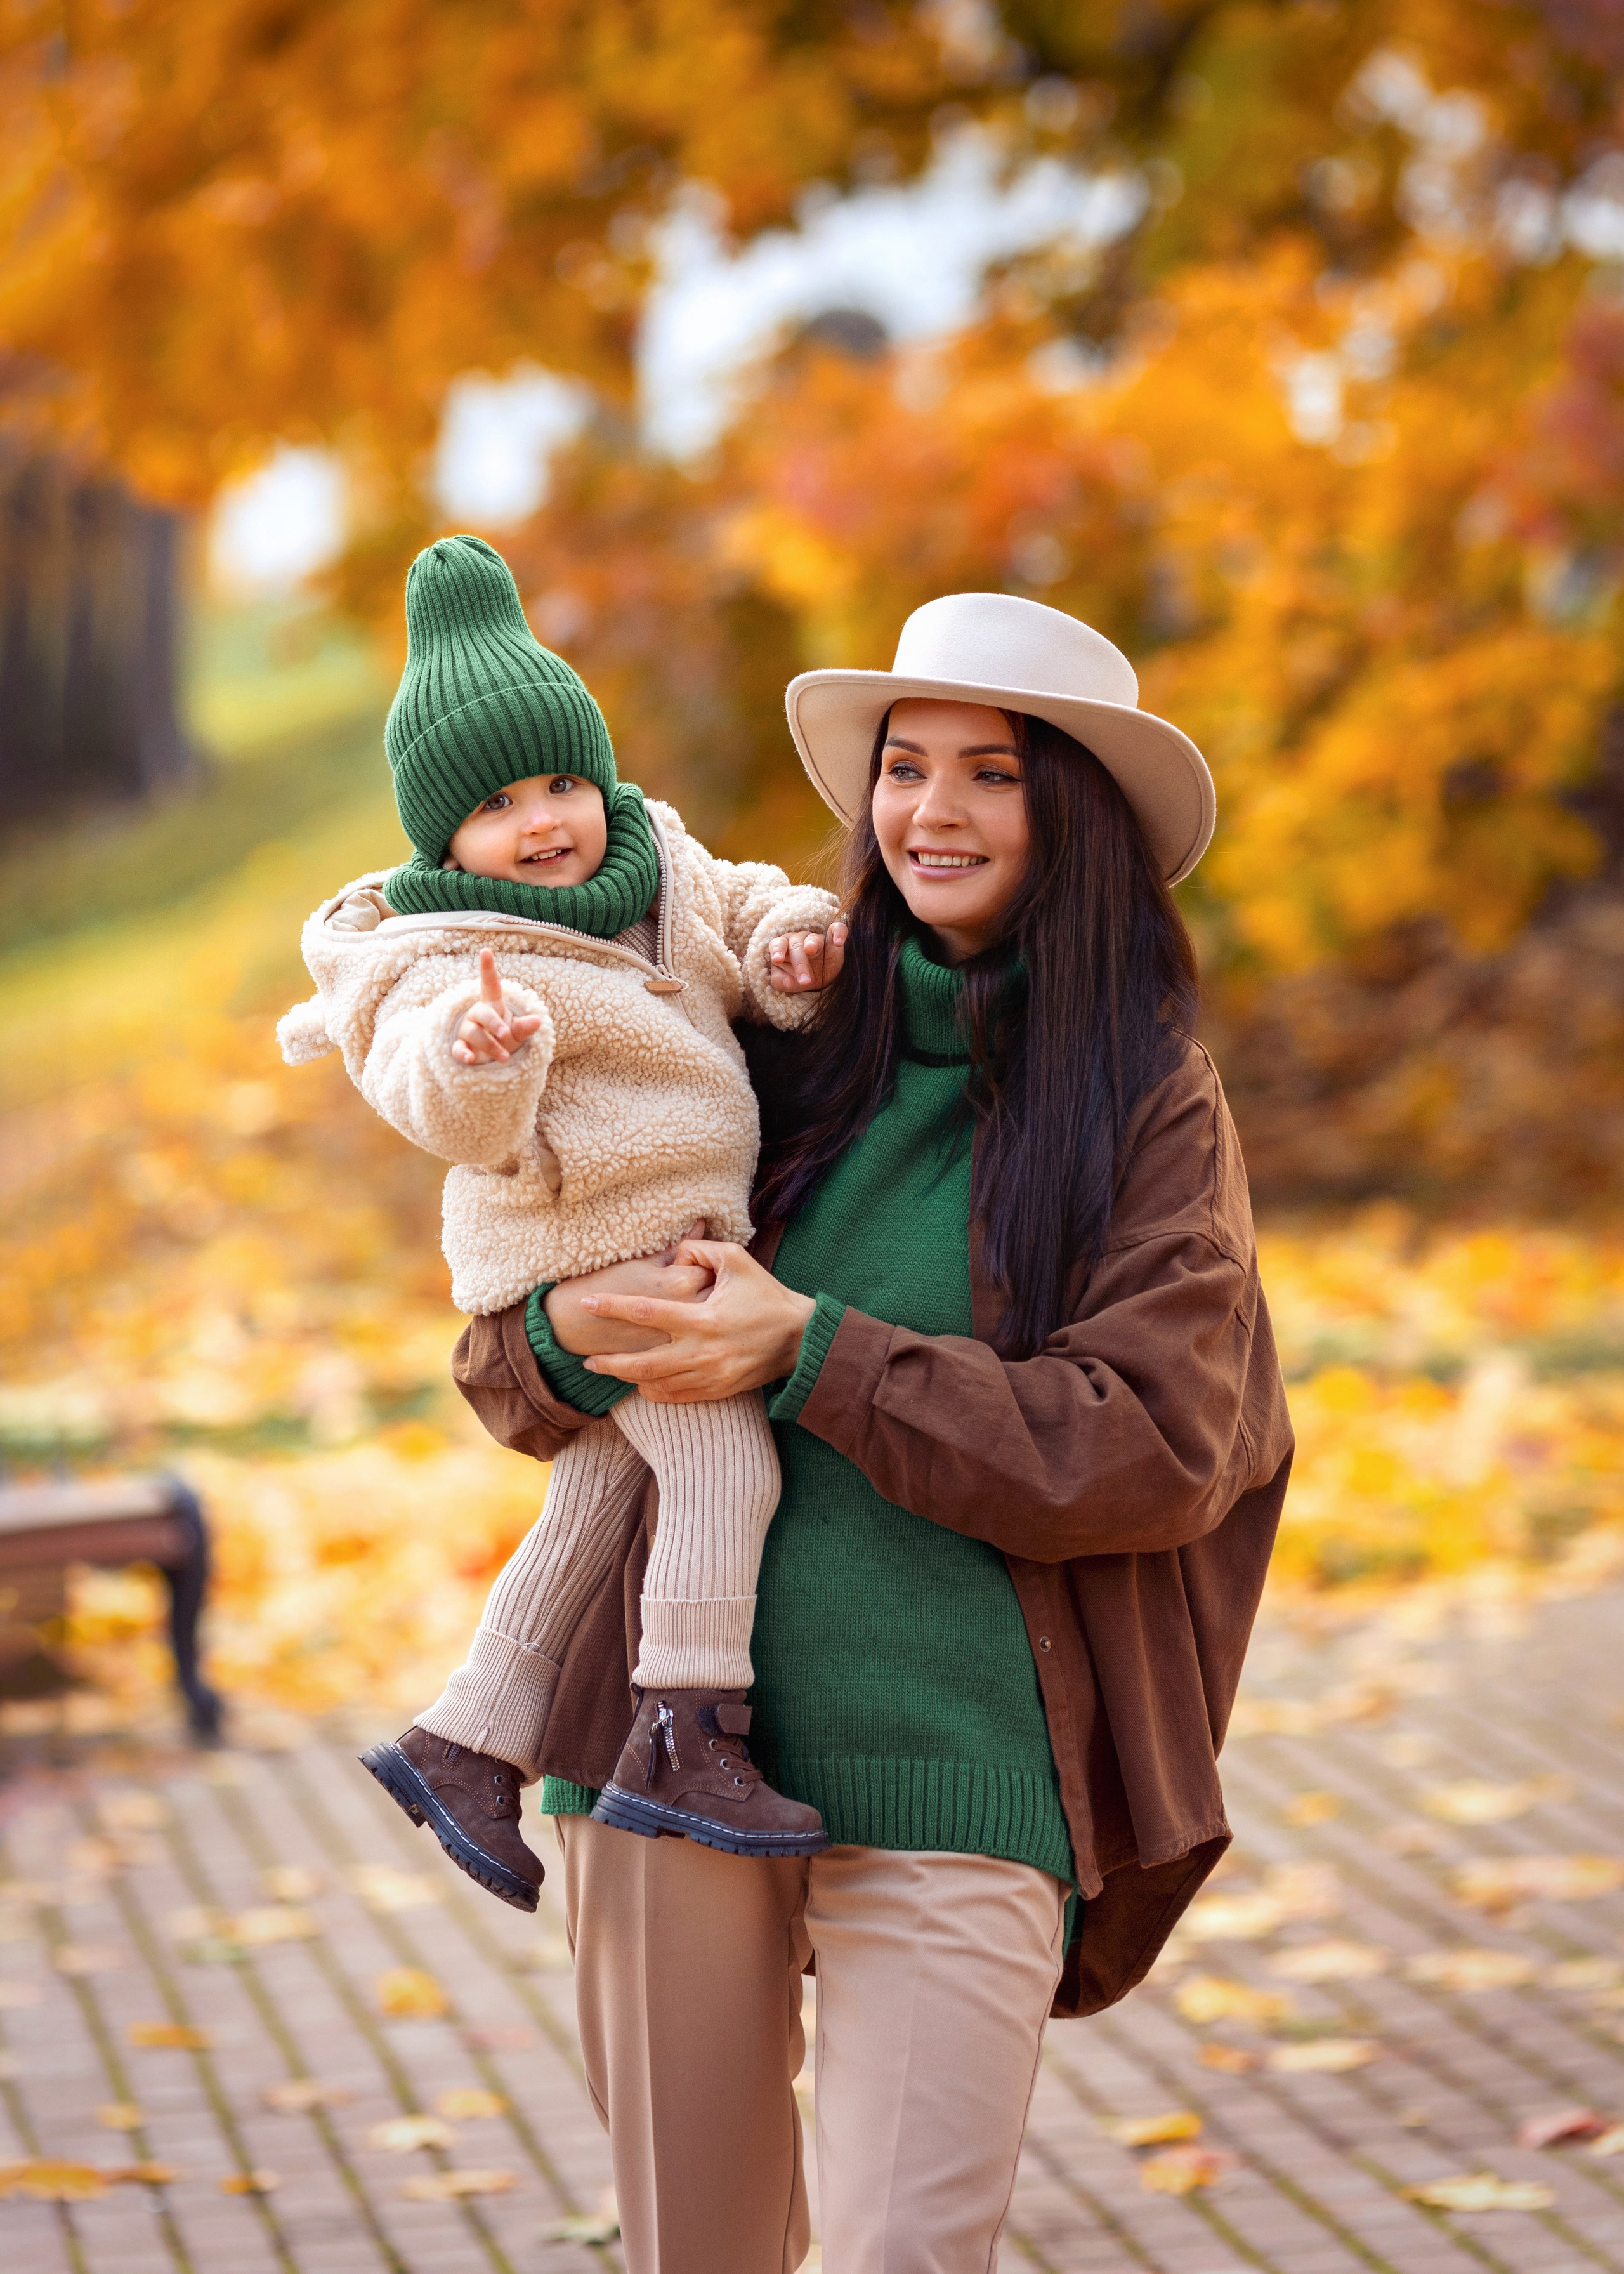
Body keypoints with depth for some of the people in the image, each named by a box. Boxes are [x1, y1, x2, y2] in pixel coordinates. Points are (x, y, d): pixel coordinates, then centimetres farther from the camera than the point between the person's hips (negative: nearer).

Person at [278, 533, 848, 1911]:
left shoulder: (659, 866, 3)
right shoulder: (440, 959, -20)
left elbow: (742, 915, 19)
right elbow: (451, 1111, -36)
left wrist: (788, 946, -4)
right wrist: (480, 1048, -59)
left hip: (684, 1240, 9)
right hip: (598, 1261, -9)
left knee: (599, 1498, 16)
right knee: (726, 1464, -18)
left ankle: (468, 1742, 24)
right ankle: (687, 1740, -13)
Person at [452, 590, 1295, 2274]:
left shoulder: (1151, 1111, 1)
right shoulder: (790, 1071, 9)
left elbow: (1154, 1452, -10)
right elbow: (505, 1377, 12)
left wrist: (815, 1356, -14)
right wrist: (569, 1333, -14)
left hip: (956, 1780, -3)